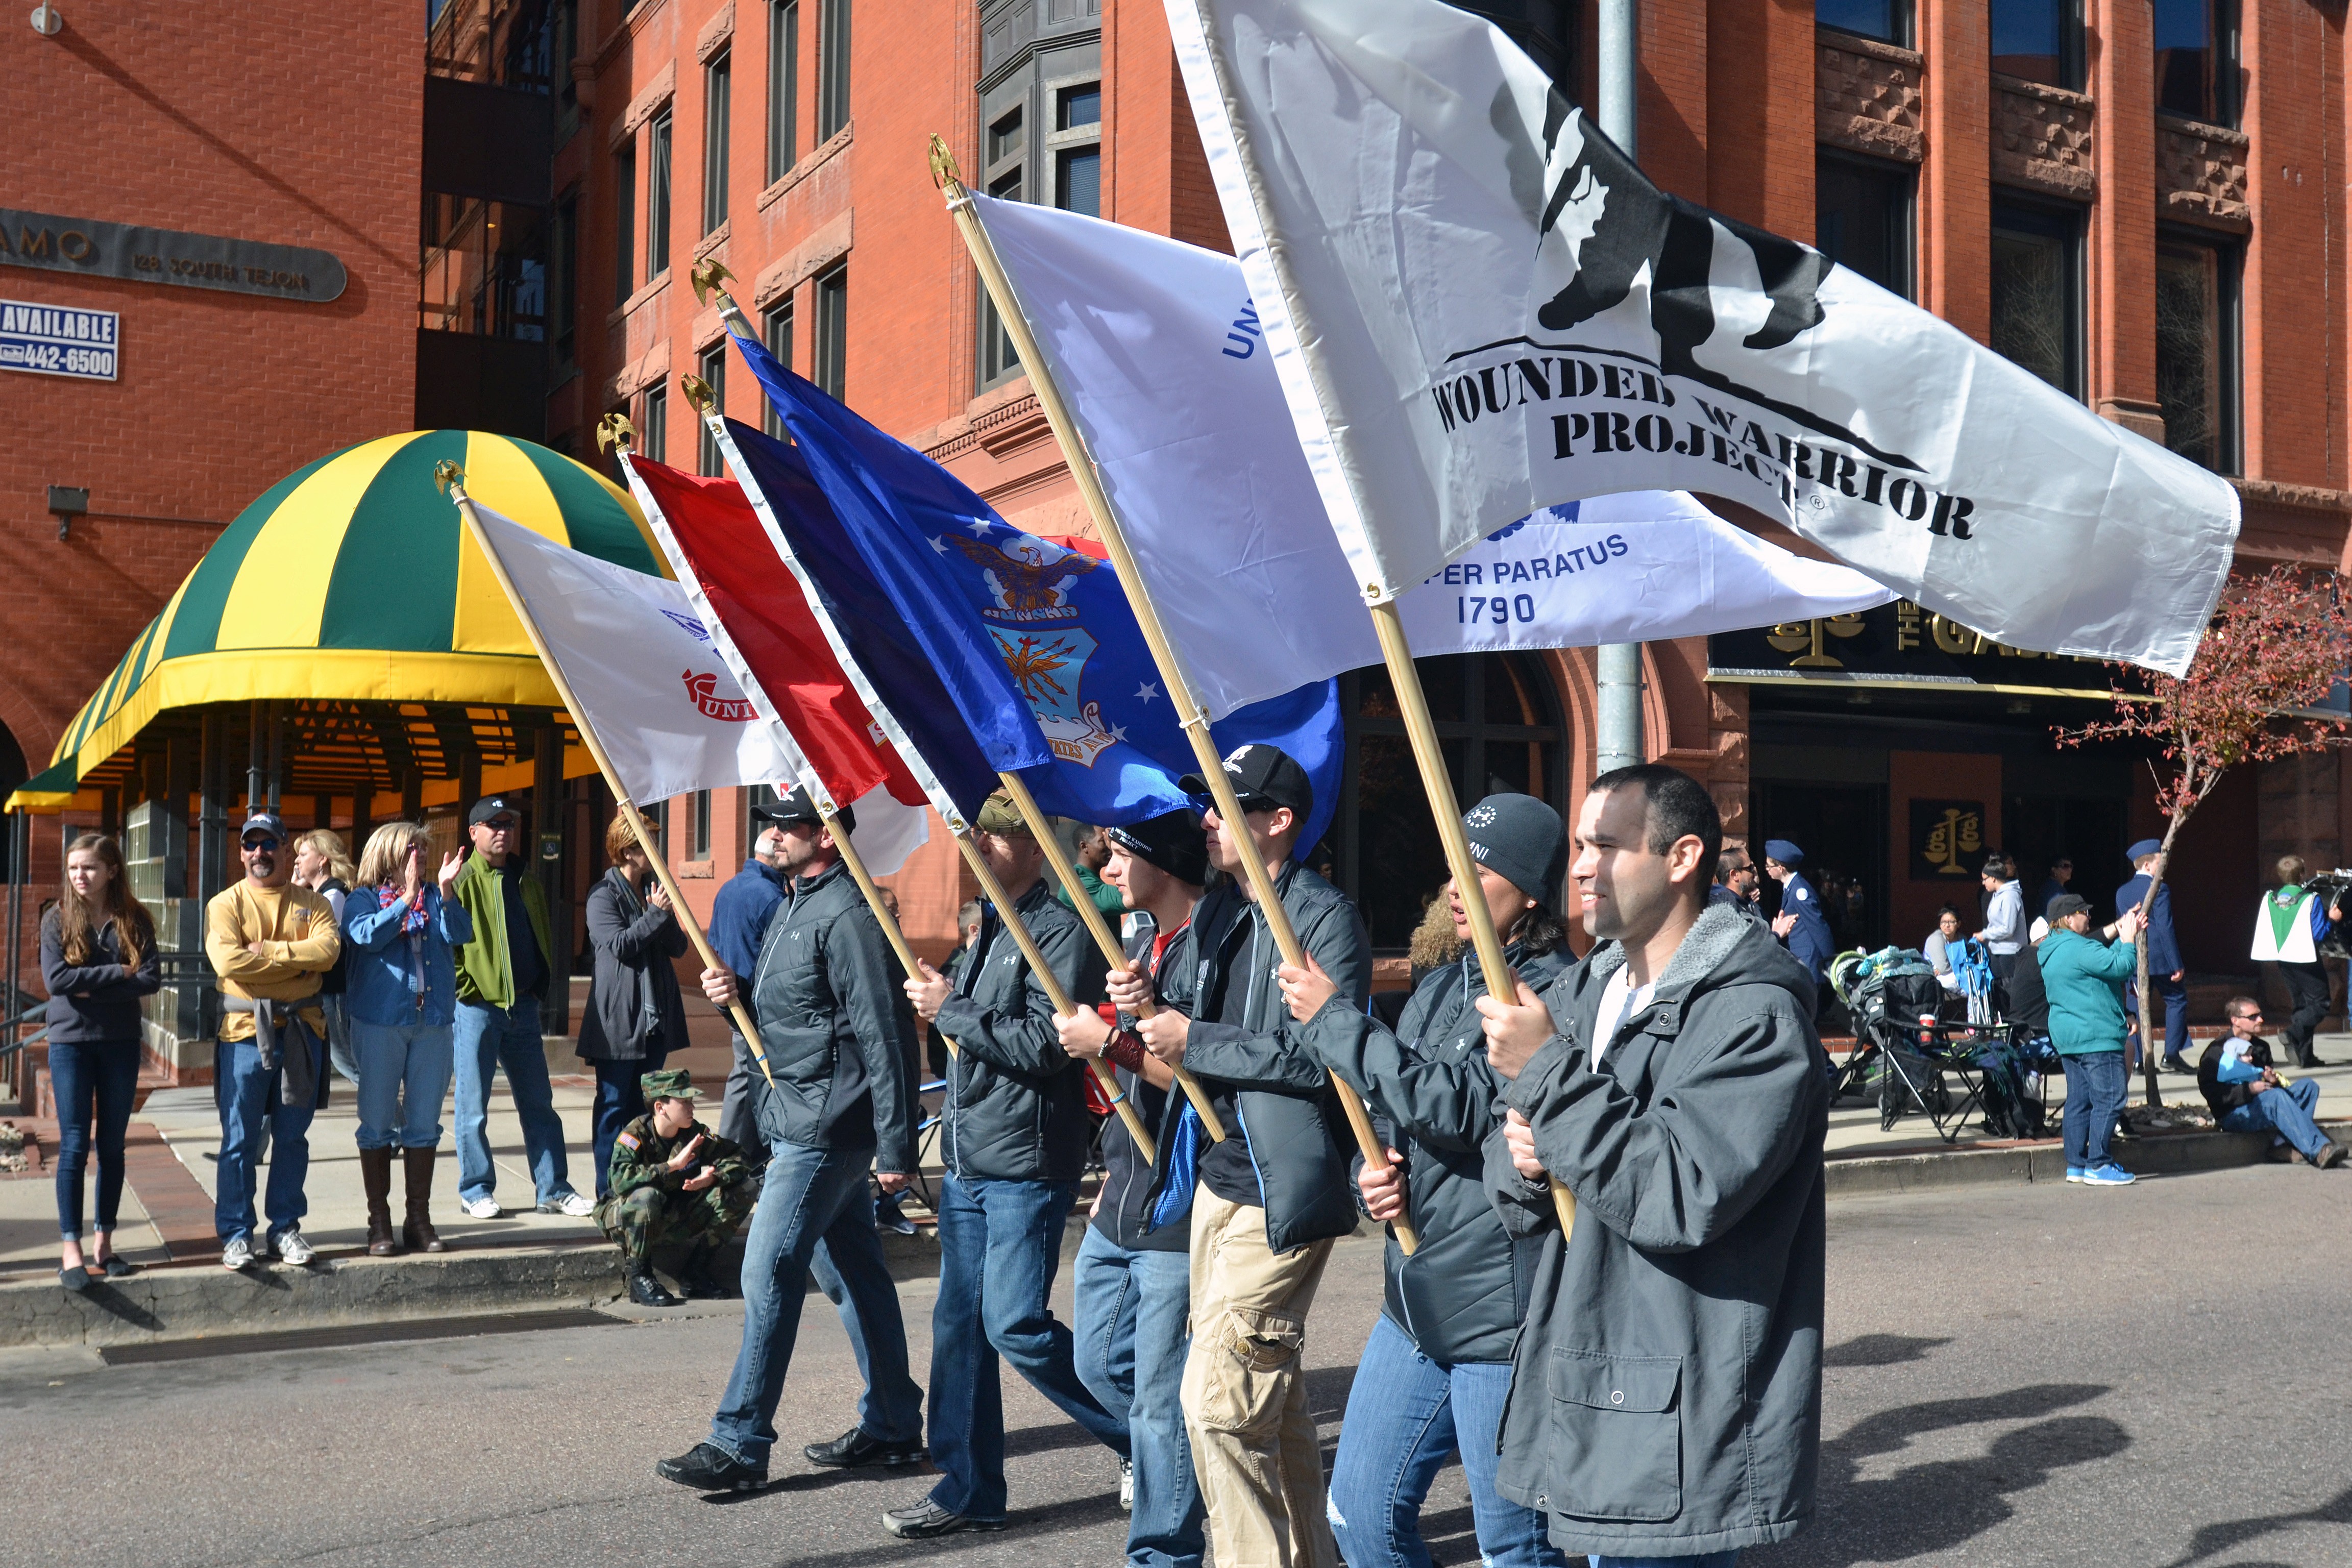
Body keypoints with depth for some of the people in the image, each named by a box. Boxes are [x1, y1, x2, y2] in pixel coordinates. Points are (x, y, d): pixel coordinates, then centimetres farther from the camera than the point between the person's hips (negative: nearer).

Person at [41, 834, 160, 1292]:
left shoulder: (134, 920, 2)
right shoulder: (58, 918, 0)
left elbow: (152, 979, -9)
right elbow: (56, 979, -13)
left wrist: (90, 988, -16)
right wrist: (119, 973, -14)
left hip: (121, 1043, 2)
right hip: (70, 1042, -2)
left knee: (112, 1146, 7)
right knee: (75, 1145, -4)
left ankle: (104, 1243, 15)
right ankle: (71, 1250, -2)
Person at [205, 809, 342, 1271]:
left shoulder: (311, 903, 9)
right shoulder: (225, 904, 2)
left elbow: (327, 949, -10)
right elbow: (229, 961, -15)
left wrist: (267, 950, -14)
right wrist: (297, 959, -11)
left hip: (302, 1029, 2)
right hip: (245, 1030, -2)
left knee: (292, 1137, 9)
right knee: (240, 1140, 0)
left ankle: (285, 1228, 18)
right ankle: (236, 1234, 9)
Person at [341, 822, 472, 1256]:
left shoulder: (434, 897, 10)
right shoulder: (362, 900, 3)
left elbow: (461, 934, -6)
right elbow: (368, 935, -17)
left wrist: (444, 892, -18)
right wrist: (405, 899, -22)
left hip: (433, 1024, 3)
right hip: (379, 1023, -3)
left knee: (424, 1124, 8)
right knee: (378, 1124, 3)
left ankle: (419, 1220, 16)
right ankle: (379, 1223, 11)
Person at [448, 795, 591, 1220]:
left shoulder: (525, 879, 13)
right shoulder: (463, 880, -6)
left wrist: (542, 983, 12)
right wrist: (465, 989, -14)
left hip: (522, 1005, 6)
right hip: (477, 1006, -6)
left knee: (538, 1102, 9)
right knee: (473, 1106, 3)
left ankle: (554, 1190, 15)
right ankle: (475, 1191, 14)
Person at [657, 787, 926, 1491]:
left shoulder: (847, 916, -17)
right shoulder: (794, 904, 15)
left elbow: (883, 1033, -20)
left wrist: (895, 1145, -21)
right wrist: (738, 992, 1)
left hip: (822, 1128, -10)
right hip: (797, 1119, 10)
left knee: (769, 1273, -8)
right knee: (850, 1269, 15)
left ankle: (739, 1444, -1)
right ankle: (893, 1425, 24)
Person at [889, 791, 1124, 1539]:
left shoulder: (1061, 930, -12)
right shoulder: (989, 927, 17)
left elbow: (1046, 1043, -22)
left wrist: (952, 1009, -15)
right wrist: (939, 997, 9)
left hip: (1027, 1165, -9)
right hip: (968, 1159, 9)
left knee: (1015, 1325, -8)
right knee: (959, 1322, 10)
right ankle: (969, 1489, 19)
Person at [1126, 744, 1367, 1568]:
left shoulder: (1324, 918, -15)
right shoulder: (1216, 912, 13)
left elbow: (1324, 1056, -24)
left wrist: (1194, 1041, -20)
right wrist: (1150, 1009, -2)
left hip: (1280, 1191, -9)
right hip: (1218, 1176, 9)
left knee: (1218, 1395, -10)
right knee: (1269, 1391, 18)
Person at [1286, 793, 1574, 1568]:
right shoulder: (1440, 988, 12)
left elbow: (1458, 1104, -24)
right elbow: (1384, 1115, 21)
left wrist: (1333, 1019, -18)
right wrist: (1372, 1173, -1)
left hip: (1501, 1309, -8)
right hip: (1414, 1301, 9)